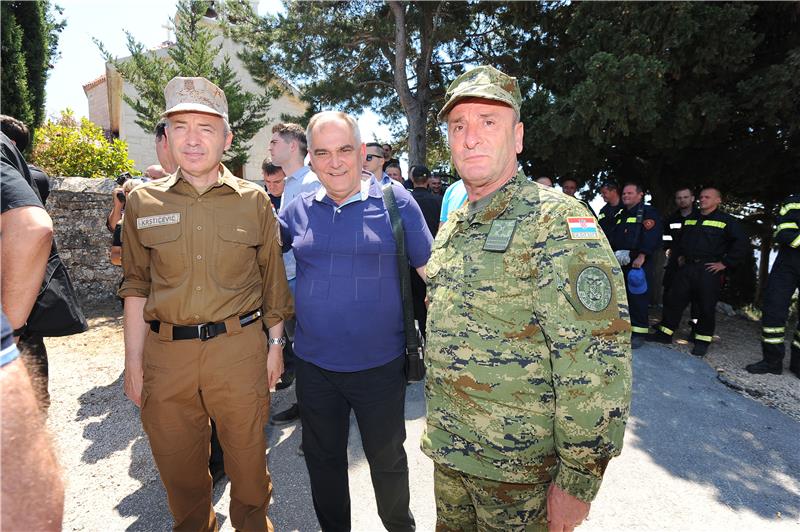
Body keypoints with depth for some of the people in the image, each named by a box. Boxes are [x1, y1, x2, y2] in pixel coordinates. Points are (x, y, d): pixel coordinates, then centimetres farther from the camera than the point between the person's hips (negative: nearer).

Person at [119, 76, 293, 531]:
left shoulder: (255, 201, 0)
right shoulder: (143, 202, 4)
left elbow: (273, 279, 4)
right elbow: (137, 286, 8)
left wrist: (275, 344, 4)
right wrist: (134, 361, 5)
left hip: (239, 347, -1)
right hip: (166, 351, 2)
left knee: (247, 455, 12)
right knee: (177, 461, 16)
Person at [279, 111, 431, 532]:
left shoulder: (395, 201, -8)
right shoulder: (299, 209, 2)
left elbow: (431, 270, -6)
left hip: (380, 365, -2)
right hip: (313, 365, 3)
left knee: (387, 459, 19)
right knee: (323, 459, 22)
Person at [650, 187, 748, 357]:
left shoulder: (727, 221, -2)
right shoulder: (690, 219, 16)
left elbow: (741, 244, -9)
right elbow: (679, 240, 31)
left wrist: (725, 263, -11)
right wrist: (679, 256, 19)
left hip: (709, 270, -5)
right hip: (686, 267, 5)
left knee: (706, 306, 1)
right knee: (673, 300, 5)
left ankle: (702, 341, 14)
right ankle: (665, 333, 15)